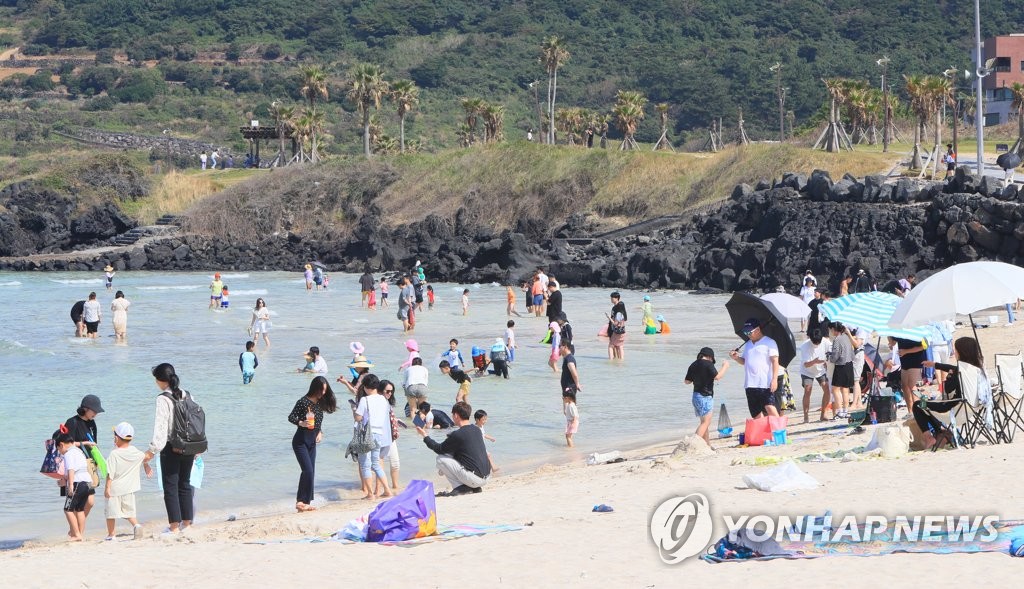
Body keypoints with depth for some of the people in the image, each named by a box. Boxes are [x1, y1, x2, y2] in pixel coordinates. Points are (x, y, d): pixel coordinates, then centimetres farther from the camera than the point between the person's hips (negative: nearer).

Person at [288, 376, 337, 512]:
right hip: (301, 441, -7)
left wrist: (320, 432, 1)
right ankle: (301, 501, -12)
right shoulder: (303, 401, -14)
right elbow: (291, 417, -14)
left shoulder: (320, 403, 7)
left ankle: (305, 502, 12)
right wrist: (301, 423, -31)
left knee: (310, 472, 7)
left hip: (312, 442, 8)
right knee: (308, 470, -16)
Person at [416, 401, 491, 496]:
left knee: (440, 459, 1)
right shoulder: (477, 430, 11)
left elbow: (439, 449, 3)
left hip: (474, 478, -8)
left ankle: (460, 487, -3)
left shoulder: (457, 435, -13)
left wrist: (425, 436, 15)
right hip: (486, 477, 8)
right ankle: (475, 487, 15)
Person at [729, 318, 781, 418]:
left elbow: (775, 362, -8)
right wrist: (736, 357, 4)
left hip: (765, 384, -7)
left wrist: (774, 379, -17)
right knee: (756, 414, 8)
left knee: (770, 408, -19)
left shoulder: (769, 342, -3)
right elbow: (744, 361, 26)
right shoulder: (747, 345, 18)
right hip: (750, 384, 7)